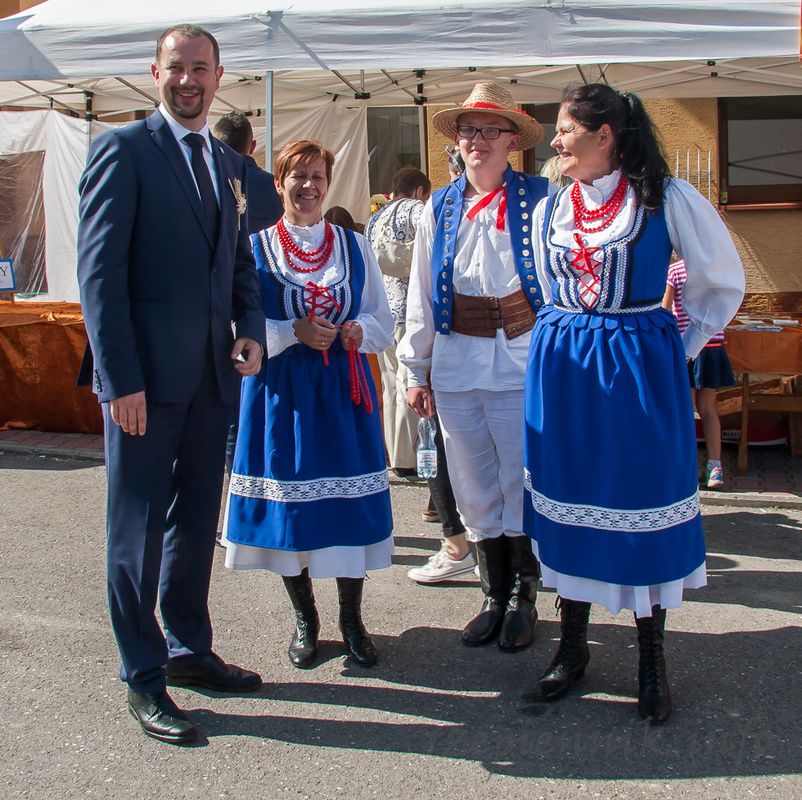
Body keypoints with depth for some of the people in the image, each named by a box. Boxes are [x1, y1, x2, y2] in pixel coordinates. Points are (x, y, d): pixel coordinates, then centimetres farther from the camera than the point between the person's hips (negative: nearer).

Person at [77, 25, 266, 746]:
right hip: (147, 374, -6)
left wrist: (252, 329, 1)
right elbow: (100, 270, -11)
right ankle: (144, 678, 17)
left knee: (197, 521, 16)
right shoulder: (123, 150, -5)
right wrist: (120, 377, -17)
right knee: (139, 529, 4)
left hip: (214, 373, 7)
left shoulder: (230, 164, 16)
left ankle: (190, 650, 31)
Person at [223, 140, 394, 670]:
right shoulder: (254, 247, 3)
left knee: (349, 500, 1)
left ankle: (352, 617, 17)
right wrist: (294, 332, -17)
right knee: (288, 500, 3)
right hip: (280, 390, -1)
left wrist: (359, 331, -11)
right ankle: (304, 617, 22)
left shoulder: (354, 246, 10)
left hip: (343, 388, 1)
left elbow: (383, 321, 10)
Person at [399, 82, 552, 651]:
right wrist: (417, 370, 10)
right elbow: (421, 295, 11)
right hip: (456, 364, 4)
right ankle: (495, 597, 28)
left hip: (521, 363, -4)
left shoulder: (538, 199, -2)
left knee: (521, 486, 4)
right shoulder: (440, 208, 10)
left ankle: (524, 599, 23)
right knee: (474, 489, 11)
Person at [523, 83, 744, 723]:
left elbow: (722, 281, 3)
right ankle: (572, 647, 24)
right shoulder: (551, 209, 8)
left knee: (646, 502, 1)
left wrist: (681, 351, 1)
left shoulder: (667, 199, -5)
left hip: (640, 370, -4)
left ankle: (652, 661, 18)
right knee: (568, 502, 8)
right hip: (562, 372, 4)